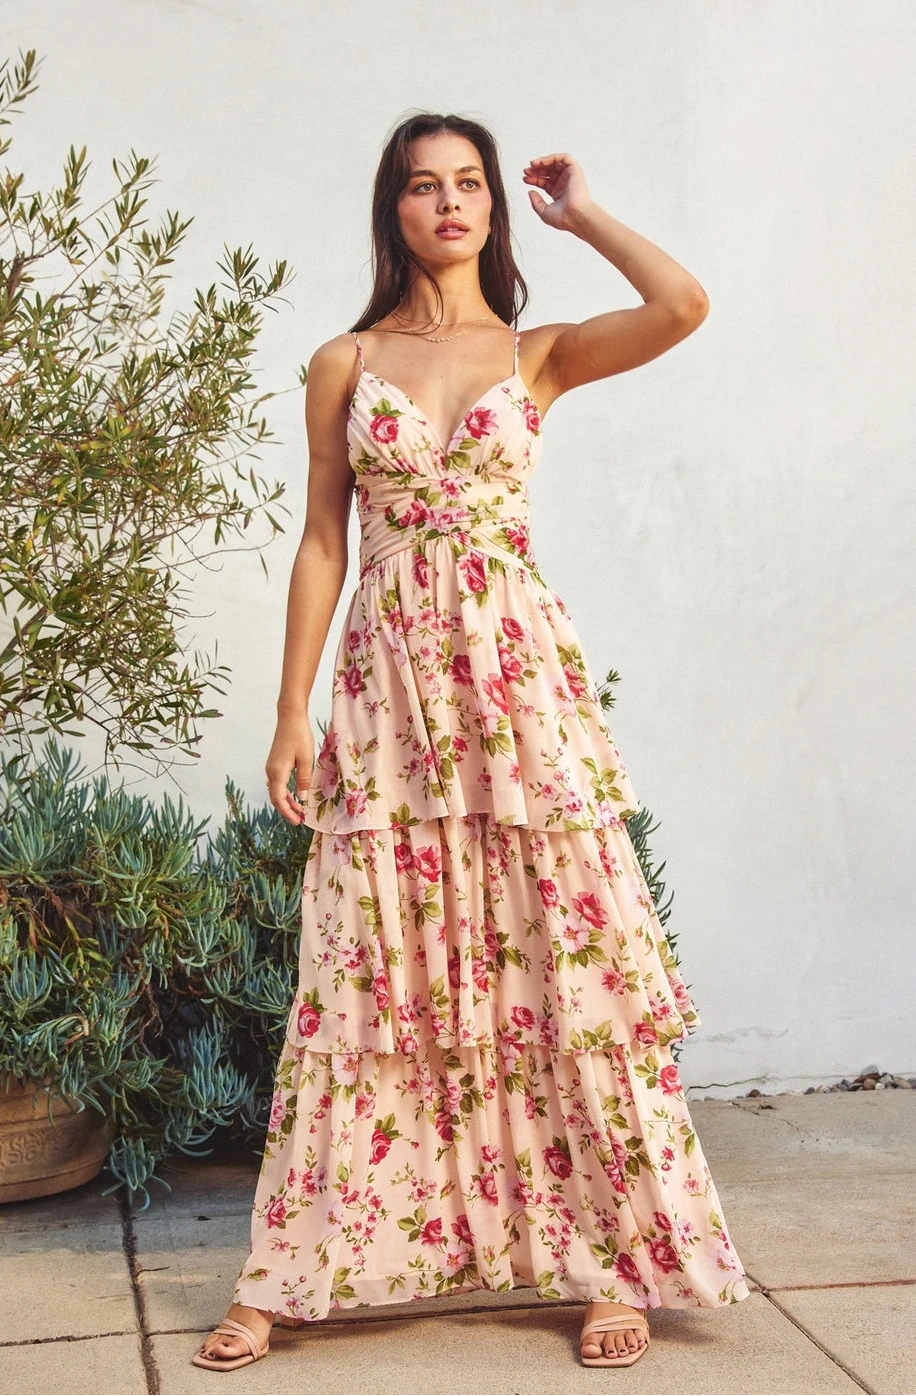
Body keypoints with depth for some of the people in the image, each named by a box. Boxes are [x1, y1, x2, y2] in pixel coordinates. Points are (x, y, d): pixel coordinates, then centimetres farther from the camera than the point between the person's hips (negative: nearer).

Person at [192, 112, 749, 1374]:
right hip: (387, 676, 1)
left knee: (568, 957, -1)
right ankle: (292, 1275, 13)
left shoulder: (539, 354, 7)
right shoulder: (344, 365, 10)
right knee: (371, 971, 2)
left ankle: (611, 1263, 11)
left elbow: (684, 305, -10)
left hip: (518, 671, 0)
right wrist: (291, 711, 2)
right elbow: (322, 541, 8)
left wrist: (580, 212, 5)